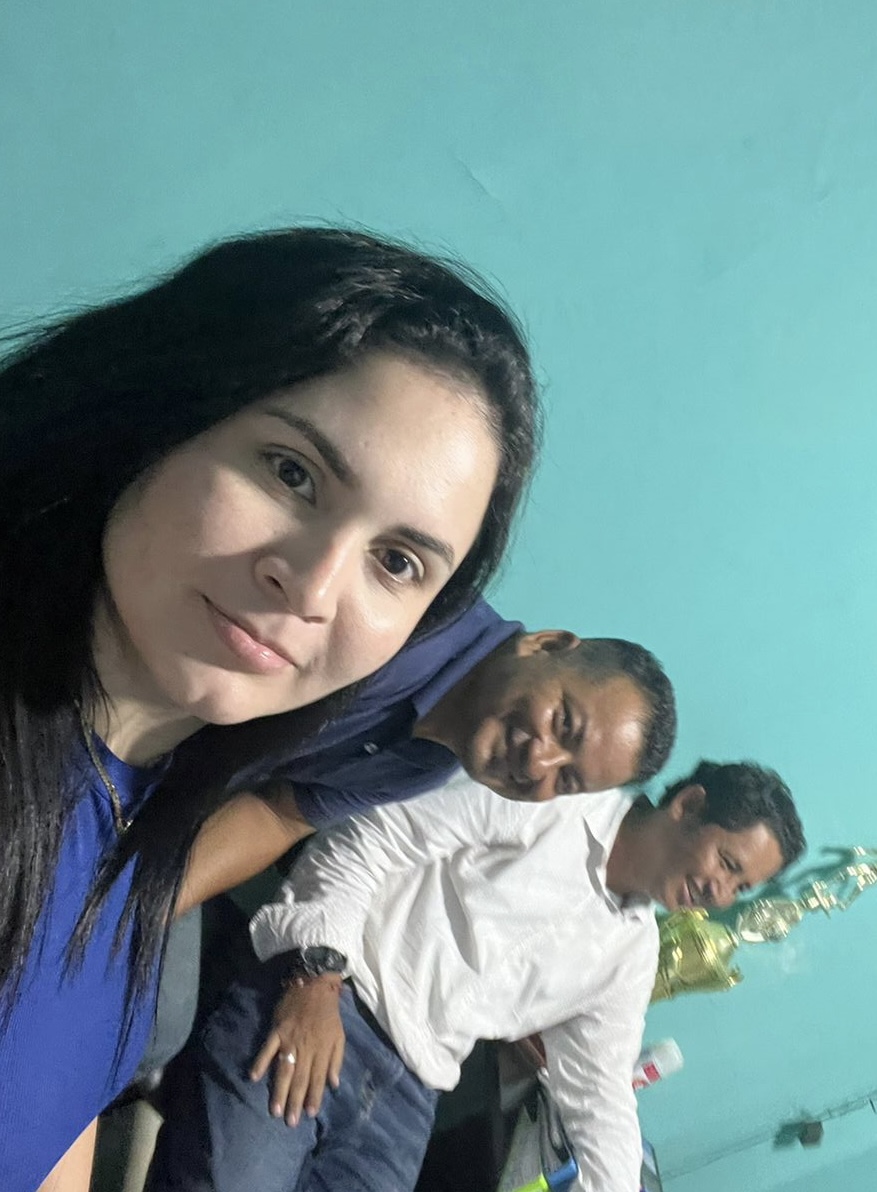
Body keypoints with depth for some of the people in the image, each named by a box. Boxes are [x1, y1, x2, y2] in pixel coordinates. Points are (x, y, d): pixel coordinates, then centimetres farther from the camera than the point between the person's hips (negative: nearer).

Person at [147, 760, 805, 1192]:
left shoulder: (632, 953, 15)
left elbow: (600, 1095, 20)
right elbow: (368, 839, -9)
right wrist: (316, 973, -18)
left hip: (403, 1100, 6)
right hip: (315, 1002, -5)